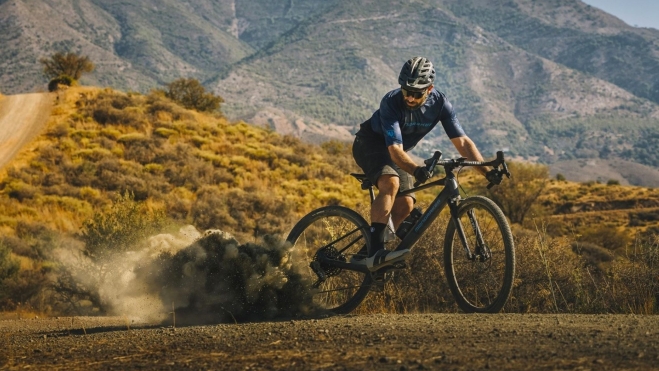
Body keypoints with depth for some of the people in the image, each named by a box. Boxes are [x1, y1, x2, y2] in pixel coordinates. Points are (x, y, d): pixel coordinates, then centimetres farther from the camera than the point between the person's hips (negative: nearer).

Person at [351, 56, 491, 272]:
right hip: (370, 144, -6)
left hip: (397, 153, 6)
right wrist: (416, 170, -58)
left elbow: (462, 142, -18)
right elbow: (395, 149, -39)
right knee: (391, 182, -34)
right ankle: (375, 251, -41)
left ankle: (363, 255, 1)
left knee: (405, 205, -12)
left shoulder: (439, 103, -19)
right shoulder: (392, 102, -33)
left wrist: (487, 171, -29)